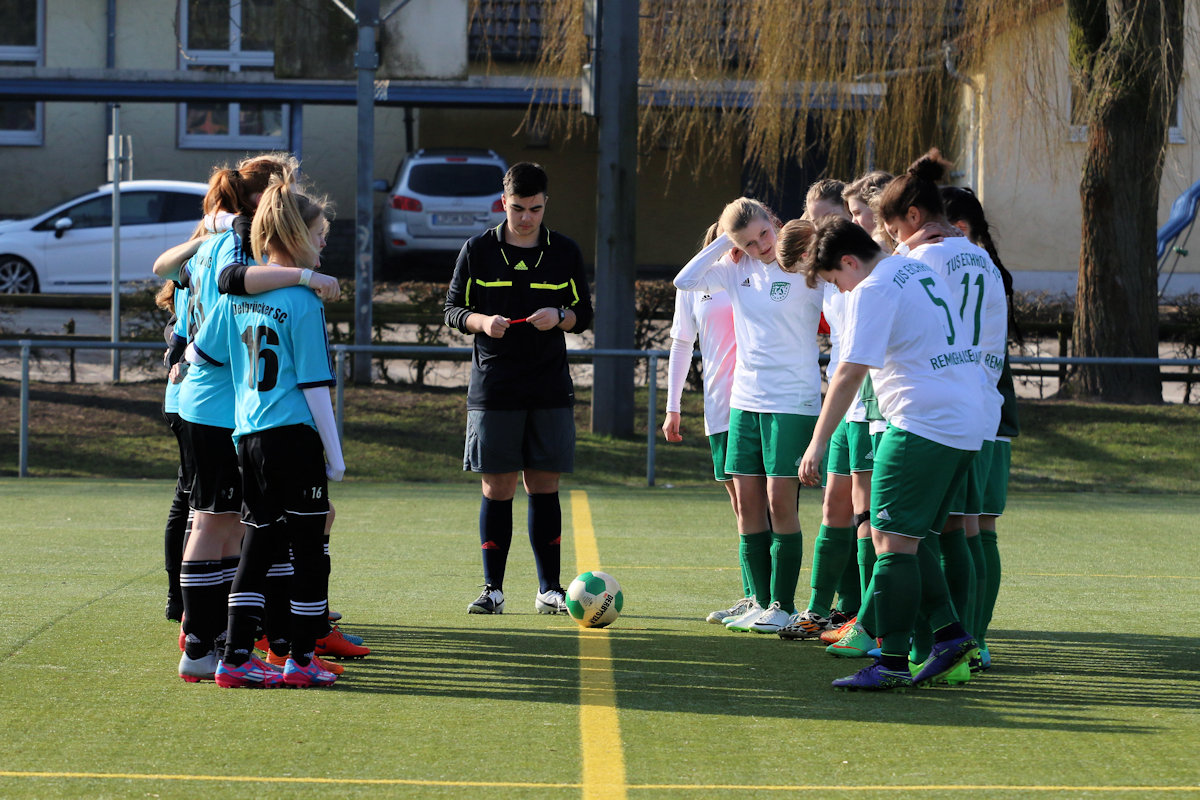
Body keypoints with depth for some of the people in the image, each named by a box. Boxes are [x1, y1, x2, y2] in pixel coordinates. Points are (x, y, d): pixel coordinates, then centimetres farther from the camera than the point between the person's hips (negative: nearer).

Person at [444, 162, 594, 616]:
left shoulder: (565, 252, 6)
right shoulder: (478, 250, 3)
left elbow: (584, 314, 11)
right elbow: (453, 309, 6)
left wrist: (559, 316, -11)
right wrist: (482, 321, -15)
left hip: (550, 388, 1)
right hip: (493, 387, -1)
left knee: (544, 486, 2)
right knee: (496, 489, 0)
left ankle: (549, 589, 8)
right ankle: (492, 589, 7)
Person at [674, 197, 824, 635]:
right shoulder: (738, 270, 9)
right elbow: (685, 281, 1)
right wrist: (723, 240, 1)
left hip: (793, 401, -6)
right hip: (746, 399, 6)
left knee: (780, 504, -6)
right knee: (747, 505, 5)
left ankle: (783, 606, 2)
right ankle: (761, 602, 14)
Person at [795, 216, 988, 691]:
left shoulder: (872, 292, -11)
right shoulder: (920, 270, 16)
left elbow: (849, 374, -16)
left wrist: (818, 443, -16)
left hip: (922, 428, -9)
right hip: (967, 425, 9)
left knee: (892, 541, -7)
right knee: (906, 540, 15)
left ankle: (892, 663, -8)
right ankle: (949, 633, 11)